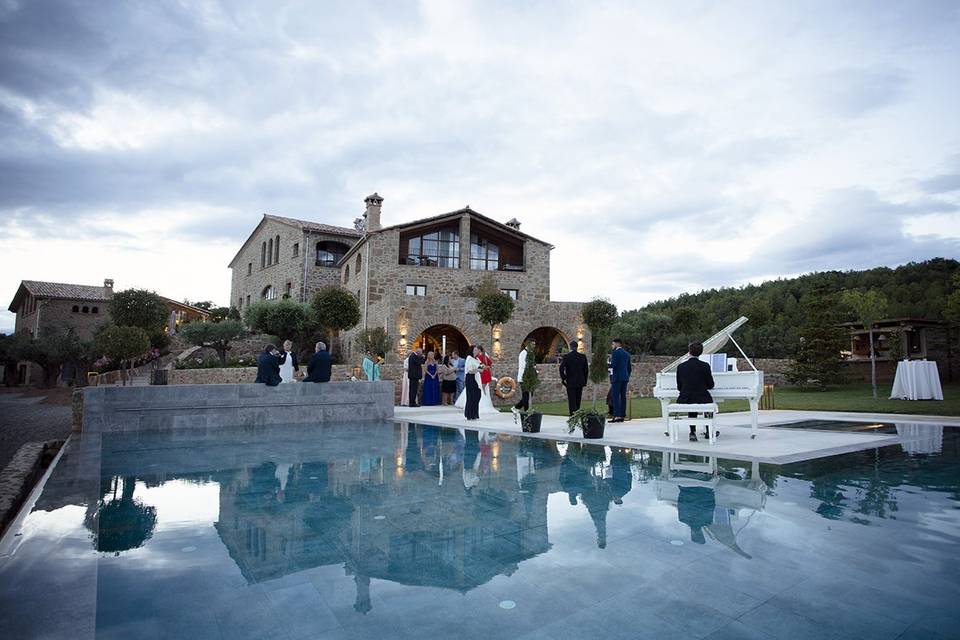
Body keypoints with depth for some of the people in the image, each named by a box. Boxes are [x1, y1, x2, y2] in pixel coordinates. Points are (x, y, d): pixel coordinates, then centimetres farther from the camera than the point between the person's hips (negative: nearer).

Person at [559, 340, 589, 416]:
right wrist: (584, 381, 13)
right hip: (580, 382, 3)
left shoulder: (566, 356, -8)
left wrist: (563, 378, -3)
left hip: (570, 382, -3)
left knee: (572, 401, 0)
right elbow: (586, 369, 6)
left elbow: (561, 368, -15)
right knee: (578, 400, 14)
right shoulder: (583, 356, 2)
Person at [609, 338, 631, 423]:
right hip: (625, 377, 8)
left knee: (615, 396, -8)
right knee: (623, 396, 7)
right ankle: (622, 415, 8)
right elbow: (629, 368, 18)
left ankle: (617, 415, -13)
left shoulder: (615, 352, -8)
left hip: (616, 377, -8)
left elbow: (613, 365, -18)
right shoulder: (626, 353, 17)